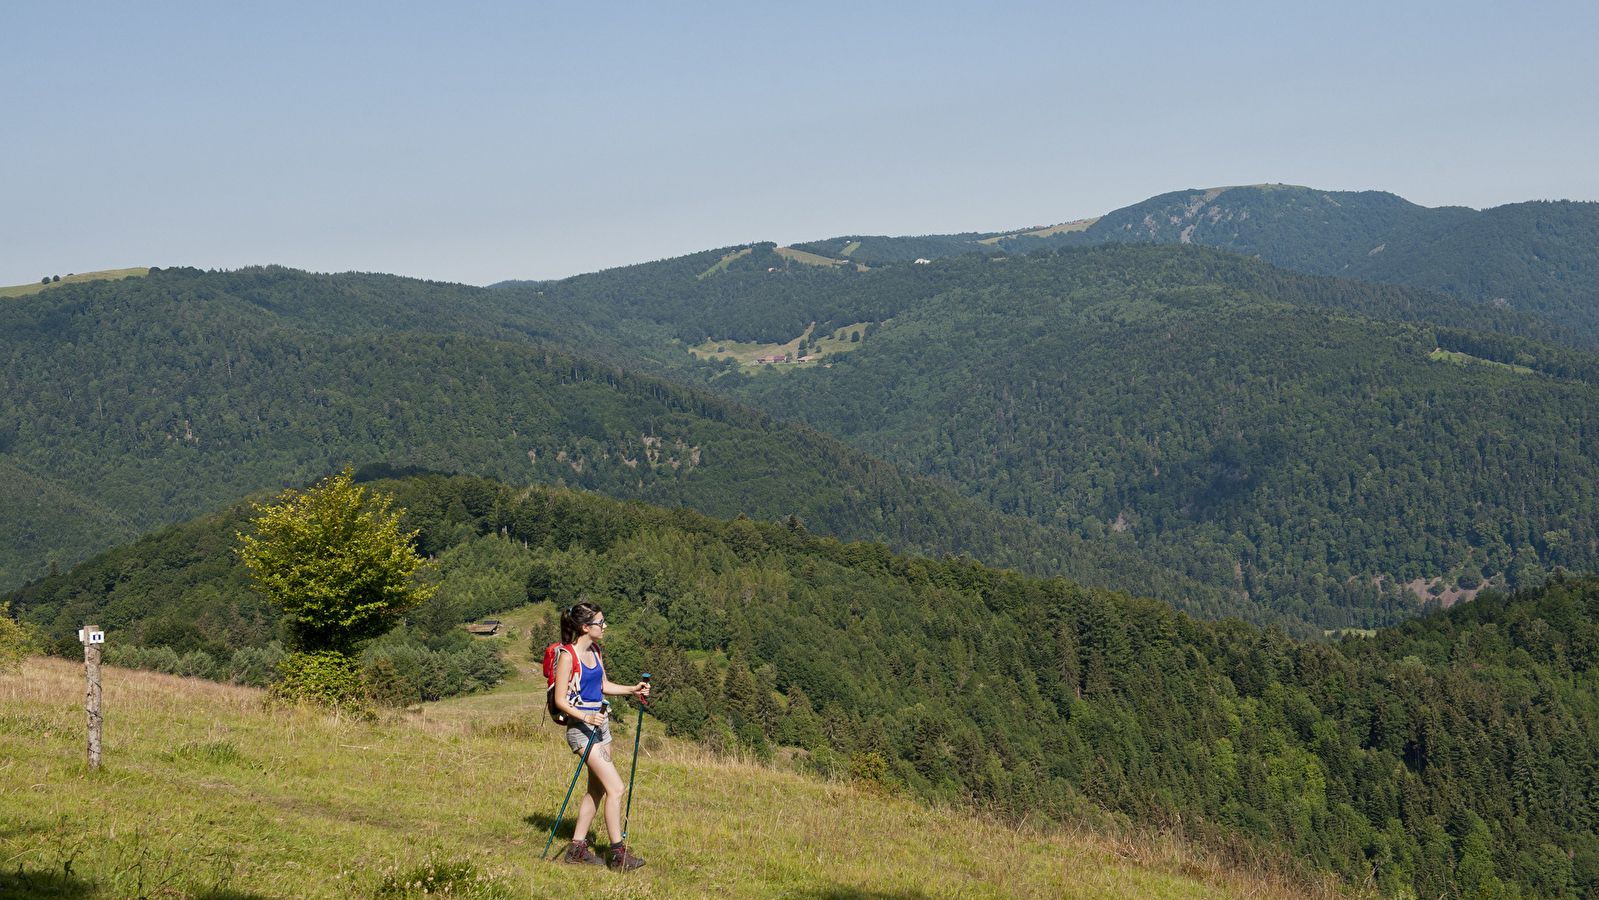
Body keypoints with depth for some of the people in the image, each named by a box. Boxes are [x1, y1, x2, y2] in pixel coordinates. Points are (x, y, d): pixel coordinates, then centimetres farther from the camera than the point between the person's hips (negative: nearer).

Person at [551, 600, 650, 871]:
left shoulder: (594, 650, 9)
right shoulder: (567, 656, -16)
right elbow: (560, 700, -15)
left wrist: (632, 690, 6)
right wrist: (585, 717, -29)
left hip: (599, 723, 9)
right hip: (581, 727, -9)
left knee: (597, 789, 12)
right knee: (615, 787, -12)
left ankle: (577, 848, 20)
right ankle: (618, 854, -7)